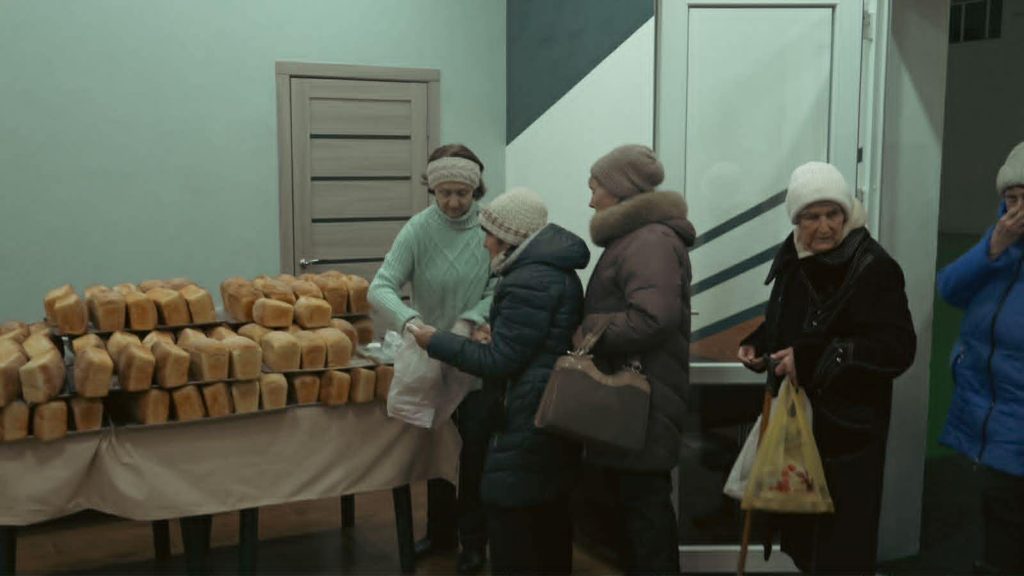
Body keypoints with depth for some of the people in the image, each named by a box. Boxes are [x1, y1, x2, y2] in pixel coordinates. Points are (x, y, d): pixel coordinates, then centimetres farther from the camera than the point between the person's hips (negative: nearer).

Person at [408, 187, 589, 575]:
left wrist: (437, 342, -10)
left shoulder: (530, 282, -20)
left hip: (531, 419, -11)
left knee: (511, 517, -3)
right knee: (548, 517, 19)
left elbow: (499, 361, -18)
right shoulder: (554, 270, 13)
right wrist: (493, 336, 15)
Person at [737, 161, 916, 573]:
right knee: (799, 533, 17)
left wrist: (815, 358, -29)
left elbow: (898, 349, -24)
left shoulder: (873, 267, -17)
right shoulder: (793, 259, 7)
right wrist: (757, 344, 4)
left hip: (847, 429, -7)